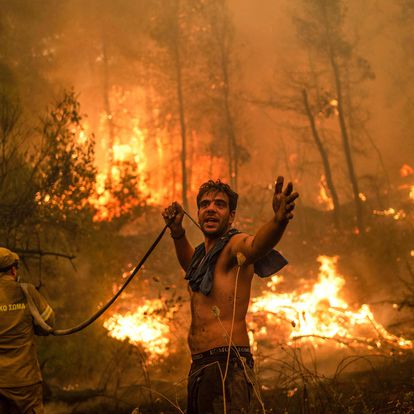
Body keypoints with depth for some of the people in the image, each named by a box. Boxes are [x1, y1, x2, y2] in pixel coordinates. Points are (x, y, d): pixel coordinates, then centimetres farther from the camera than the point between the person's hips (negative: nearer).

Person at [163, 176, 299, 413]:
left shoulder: (235, 245, -5)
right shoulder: (204, 254, 21)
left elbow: (257, 244, -29)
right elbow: (189, 263, 45)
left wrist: (279, 220, -51)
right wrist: (177, 231, 27)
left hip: (228, 368, -9)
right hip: (199, 368, 9)